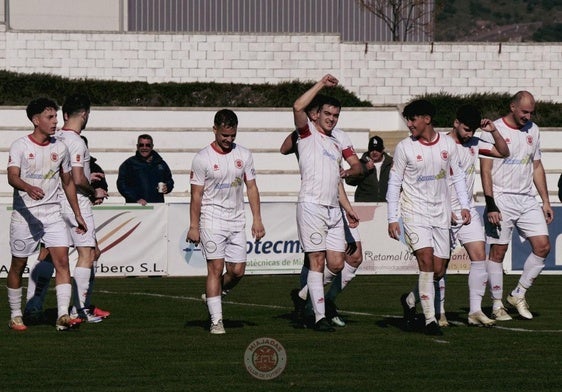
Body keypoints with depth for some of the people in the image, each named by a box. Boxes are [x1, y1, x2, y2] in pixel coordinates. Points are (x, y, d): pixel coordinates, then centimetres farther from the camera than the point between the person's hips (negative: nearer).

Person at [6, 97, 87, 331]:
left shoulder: (60, 148, 9)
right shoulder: (20, 146, -6)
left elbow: (68, 182, 20)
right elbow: (12, 177, -20)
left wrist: (77, 214, 21)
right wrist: (29, 188, -41)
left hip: (52, 215, 3)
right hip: (24, 215, -3)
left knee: (62, 261, -12)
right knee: (18, 265, 6)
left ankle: (63, 316, -17)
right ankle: (15, 316, 21)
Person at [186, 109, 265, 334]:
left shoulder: (244, 155, 7)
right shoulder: (202, 158, -5)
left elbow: (251, 188, 11)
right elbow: (196, 194, -3)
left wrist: (257, 220, 5)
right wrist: (193, 227, -6)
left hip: (237, 220, 4)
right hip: (212, 220, -4)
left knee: (237, 270, 1)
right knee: (216, 267, -10)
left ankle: (213, 295, 29)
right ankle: (216, 320, -8)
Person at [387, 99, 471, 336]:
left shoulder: (447, 144, 4)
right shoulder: (404, 148, -3)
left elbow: (457, 176, 14)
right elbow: (394, 183, 0)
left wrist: (464, 206, 5)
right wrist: (392, 218, -3)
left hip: (441, 214, 4)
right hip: (414, 212, -3)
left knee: (438, 270, 2)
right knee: (426, 261, -17)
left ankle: (410, 300, 29)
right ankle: (430, 320, -14)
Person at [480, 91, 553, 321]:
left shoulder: (533, 131, 11)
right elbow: (485, 170, -10)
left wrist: (545, 201, 14)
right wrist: (491, 205, -16)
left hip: (527, 199, 6)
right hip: (501, 200, -6)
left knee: (543, 246, -4)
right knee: (498, 251, -3)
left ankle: (519, 294, 9)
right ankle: (497, 304, 5)